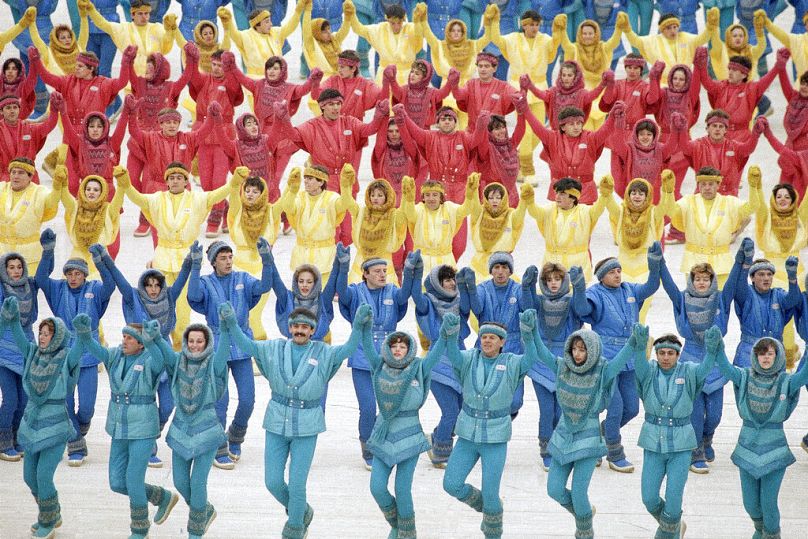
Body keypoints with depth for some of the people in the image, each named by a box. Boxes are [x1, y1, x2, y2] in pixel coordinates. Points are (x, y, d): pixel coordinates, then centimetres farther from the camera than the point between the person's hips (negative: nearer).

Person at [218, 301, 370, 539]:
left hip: (306, 427, -2)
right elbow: (246, 345, -11)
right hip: (277, 423, 2)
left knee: (297, 484, -3)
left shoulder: (323, 353, -4)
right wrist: (231, 324, -28)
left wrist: (358, 326, -37)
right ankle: (301, 511, 33)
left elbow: (347, 349, -20)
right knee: (273, 481, 4)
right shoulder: (275, 348, 0)